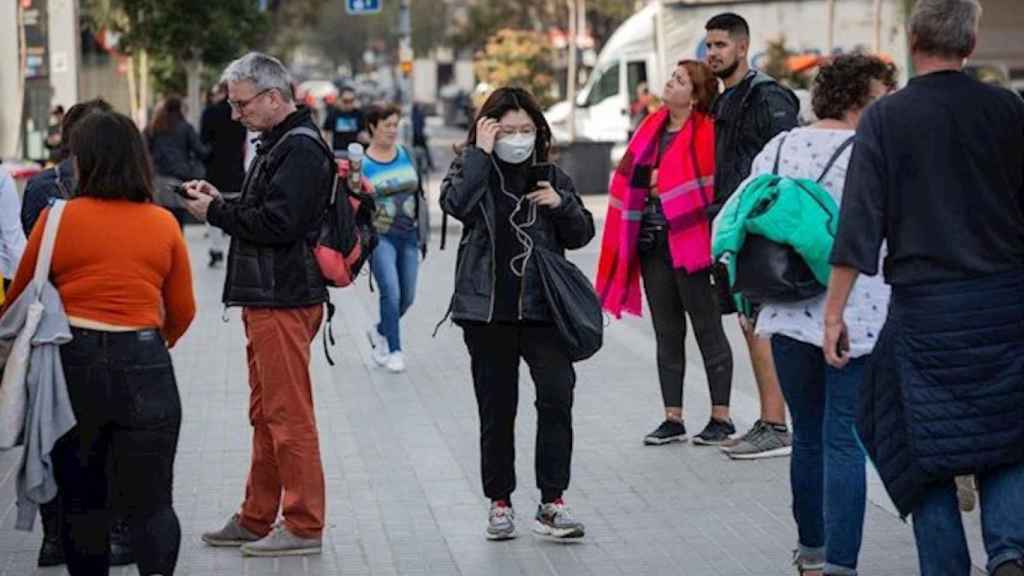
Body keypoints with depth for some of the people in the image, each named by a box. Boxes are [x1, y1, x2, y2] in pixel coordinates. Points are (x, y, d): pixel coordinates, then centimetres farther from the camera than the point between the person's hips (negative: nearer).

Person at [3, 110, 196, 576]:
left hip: (74, 363, 0)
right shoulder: (163, 224, 2)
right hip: (144, 366, 1)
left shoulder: (58, 218, -4)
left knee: (80, 498, 14)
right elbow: (182, 312, 7)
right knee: (150, 503, 4)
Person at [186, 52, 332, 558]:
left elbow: (277, 222, -22)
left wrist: (215, 212, -11)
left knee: (289, 416, -6)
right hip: (266, 298, 11)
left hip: (285, 301, -11)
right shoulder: (277, 143, 19)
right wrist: (221, 201, 7)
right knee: (265, 415, 16)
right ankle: (257, 520, 24)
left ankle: (304, 526, 0)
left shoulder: (301, 148, -14)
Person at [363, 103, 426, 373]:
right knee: (391, 291, -16)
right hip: (380, 236, -5)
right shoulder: (362, 162, -5)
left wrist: (421, 234, 14)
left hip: (408, 234, 5)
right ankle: (393, 351, -4)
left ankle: (379, 330, 34)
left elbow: (418, 193, 14)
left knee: (407, 296, 7)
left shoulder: (405, 154, 7)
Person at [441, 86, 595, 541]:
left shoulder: (551, 176, 10)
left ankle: (551, 503, -7)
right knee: (496, 410, 7)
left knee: (557, 395, -13)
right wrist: (480, 153, -13)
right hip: (487, 311, -1)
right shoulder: (472, 170, 4)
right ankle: (499, 502, 19)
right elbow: (456, 203, -19)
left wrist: (561, 204, -6)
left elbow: (581, 235, 12)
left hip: (542, 307, 1)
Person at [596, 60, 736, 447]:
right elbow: (632, 178, 19)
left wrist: (664, 180, -8)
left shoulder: (706, 132, -9)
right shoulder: (653, 128, 12)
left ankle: (721, 419, 8)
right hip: (652, 241, 7)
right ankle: (673, 419, 17)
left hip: (689, 240, -7)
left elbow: (709, 183, -12)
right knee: (667, 334, 11)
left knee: (707, 329, 1)